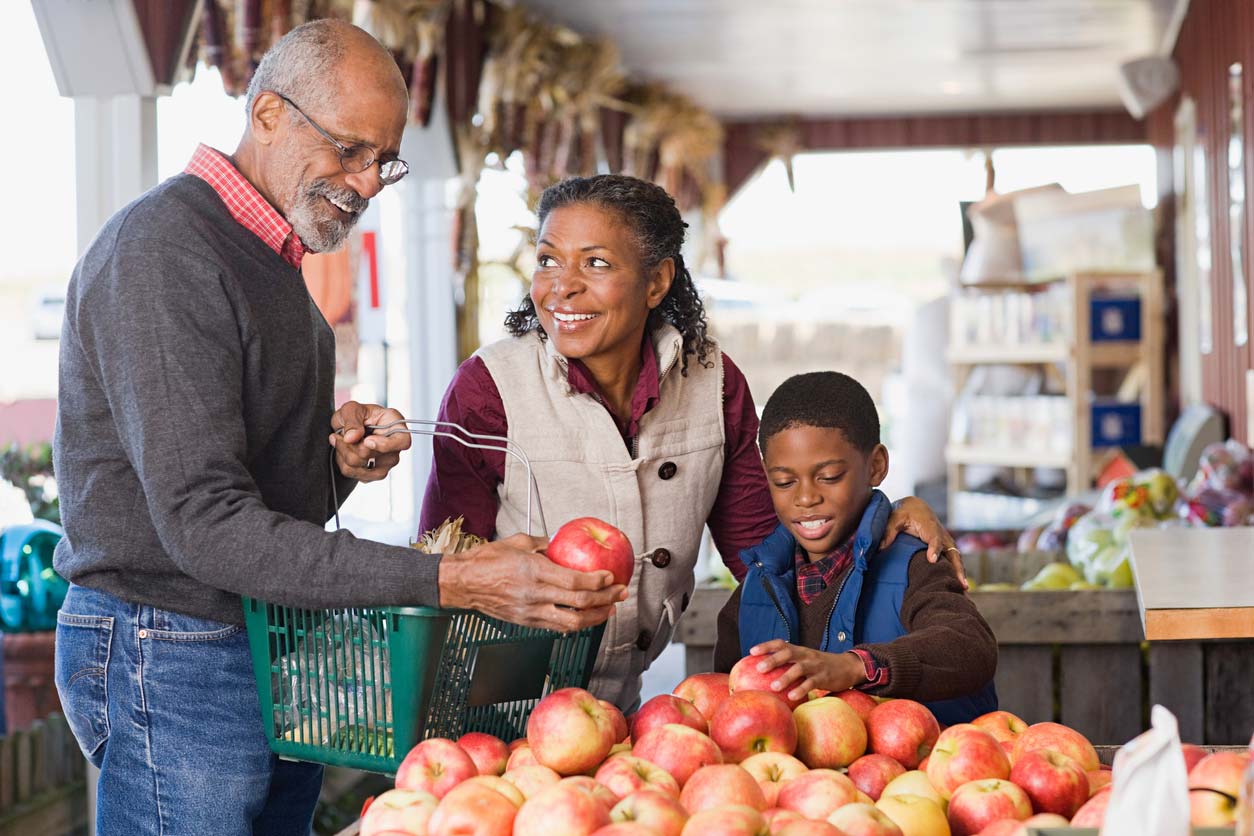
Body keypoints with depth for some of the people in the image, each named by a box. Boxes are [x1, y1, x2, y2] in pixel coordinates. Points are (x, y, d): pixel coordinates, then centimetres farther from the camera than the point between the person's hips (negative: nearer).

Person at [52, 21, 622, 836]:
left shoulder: (274, 259, 14)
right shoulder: (160, 249, -17)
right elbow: (206, 526, -25)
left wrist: (342, 455, -3)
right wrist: (449, 580, -30)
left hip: (279, 654, 9)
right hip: (174, 657, -9)